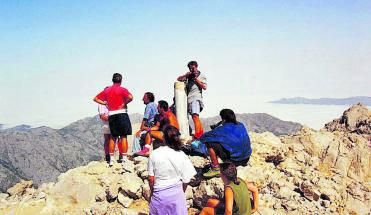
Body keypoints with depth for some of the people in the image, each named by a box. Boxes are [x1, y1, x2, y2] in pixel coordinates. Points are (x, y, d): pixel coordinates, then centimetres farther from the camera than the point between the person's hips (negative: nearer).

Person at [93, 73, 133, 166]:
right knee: (123, 136, 1)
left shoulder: (107, 90, 12)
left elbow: (95, 98, 18)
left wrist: (105, 103, 12)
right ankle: (124, 158, -1)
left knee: (113, 137, 12)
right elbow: (130, 97, -21)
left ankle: (111, 159, 13)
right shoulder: (122, 89, -4)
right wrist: (125, 103, -6)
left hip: (111, 115, 5)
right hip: (121, 114, -5)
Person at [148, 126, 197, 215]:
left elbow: (151, 178, -4)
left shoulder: (154, 154, -9)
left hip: (159, 195, 1)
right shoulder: (181, 156, -10)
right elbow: (185, 180, -4)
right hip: (176, 194, 0)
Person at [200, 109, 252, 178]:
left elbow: (205, 136, -8)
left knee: (210, 143, -4)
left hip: (234, 159, -7)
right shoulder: (241, 125, 6)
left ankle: (215, 169, 0)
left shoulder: (223, 129, -13)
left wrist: (202, 138, 14)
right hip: (246, 158, 7)